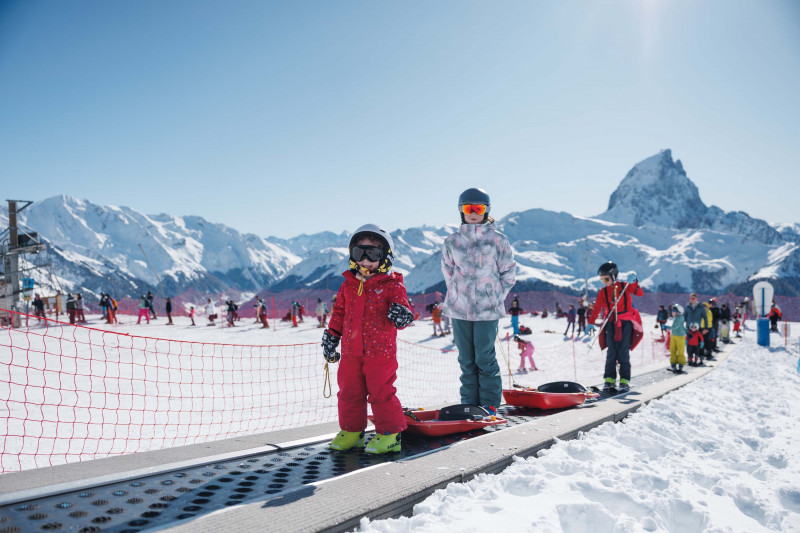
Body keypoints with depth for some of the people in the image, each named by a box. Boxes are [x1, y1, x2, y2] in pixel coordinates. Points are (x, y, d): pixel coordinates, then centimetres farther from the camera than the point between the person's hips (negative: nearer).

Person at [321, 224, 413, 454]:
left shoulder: (392, 285, -5)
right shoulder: (348, 285, 10)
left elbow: (402, 309, -8)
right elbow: (339, 312, 17)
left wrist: (402, 315, -31)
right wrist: (331, 336, 15)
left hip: (380, 351, -5)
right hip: (351, 351, 5)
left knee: (381, 393, -1)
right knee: (349, 392, 13)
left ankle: (390, 433, 14)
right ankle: (351, 431, 30)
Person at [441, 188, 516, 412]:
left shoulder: (498, 240, 0)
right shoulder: (452, 242, 6)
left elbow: (508, 272, 5)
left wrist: (495, 298, 0)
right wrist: (458, 296, 7)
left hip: (487, 310, -3)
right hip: (459, 309, 3)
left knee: (485, 358, -1)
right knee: (466, 360, 9)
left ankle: (490, 404, 13)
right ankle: (469, 403, 19)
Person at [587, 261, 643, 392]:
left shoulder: (624, 287, 3)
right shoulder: (602, 292, 9)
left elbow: (640, 293, -10)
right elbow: (597, 309, 7)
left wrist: (633, 282, -24)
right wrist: (590, 323, 0)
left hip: (626, 322, -2)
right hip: (611, 323, 2)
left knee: (623, 351, -8)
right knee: (611, 351, -5)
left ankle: (624, 380, -5)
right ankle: (609, 379, -1)